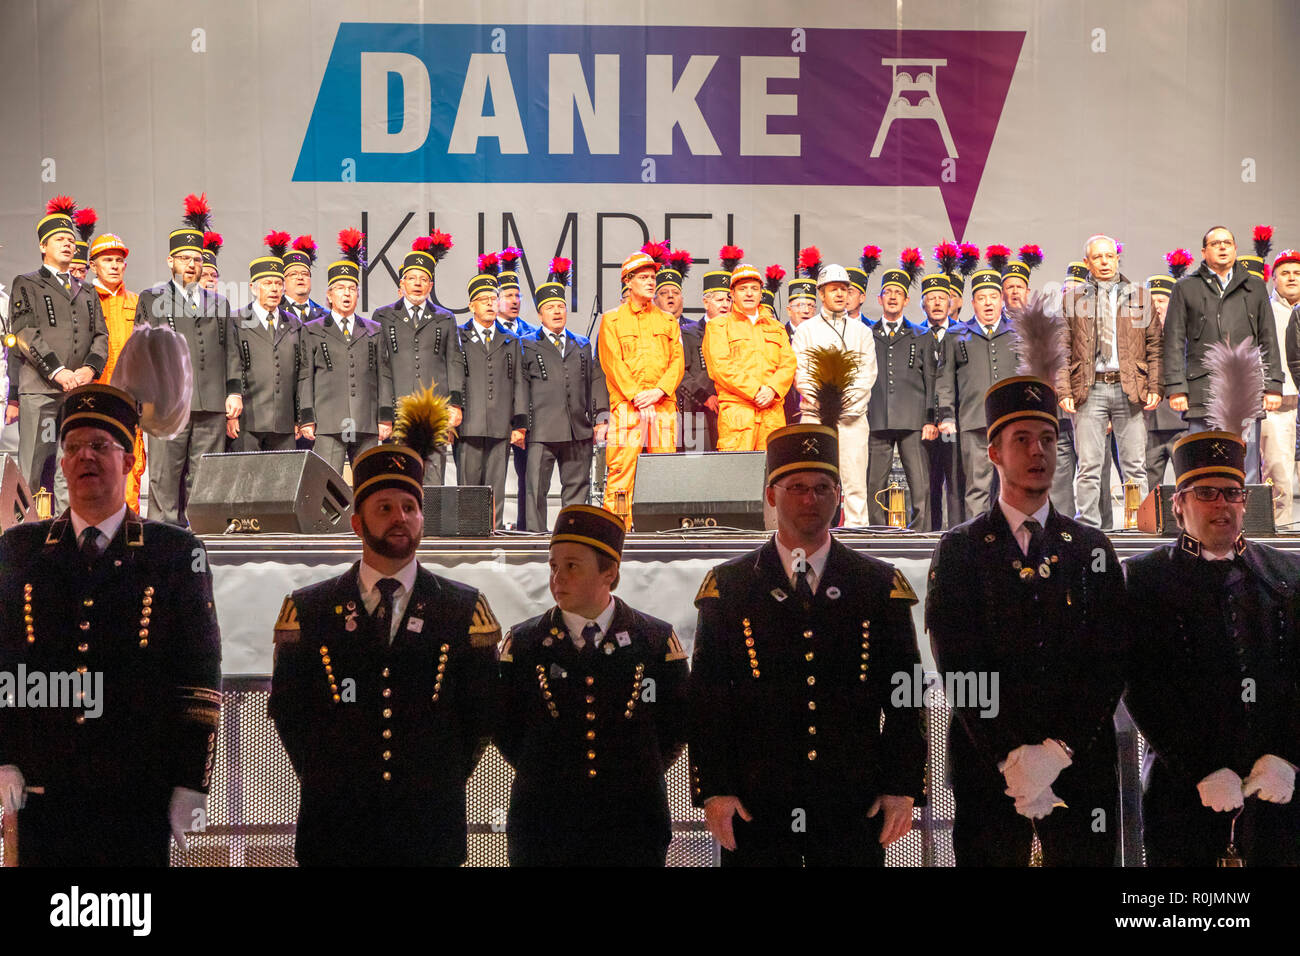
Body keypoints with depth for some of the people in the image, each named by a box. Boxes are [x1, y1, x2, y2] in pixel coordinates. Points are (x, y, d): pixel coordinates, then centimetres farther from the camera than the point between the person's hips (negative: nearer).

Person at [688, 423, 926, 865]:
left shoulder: (880, 584, 8)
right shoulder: (728, 585, 6)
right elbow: (707, 698, 3)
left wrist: (903, 788, -1)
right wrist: (714, 791, -5)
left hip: (854, 806, 1)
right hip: (755, 807, -1)